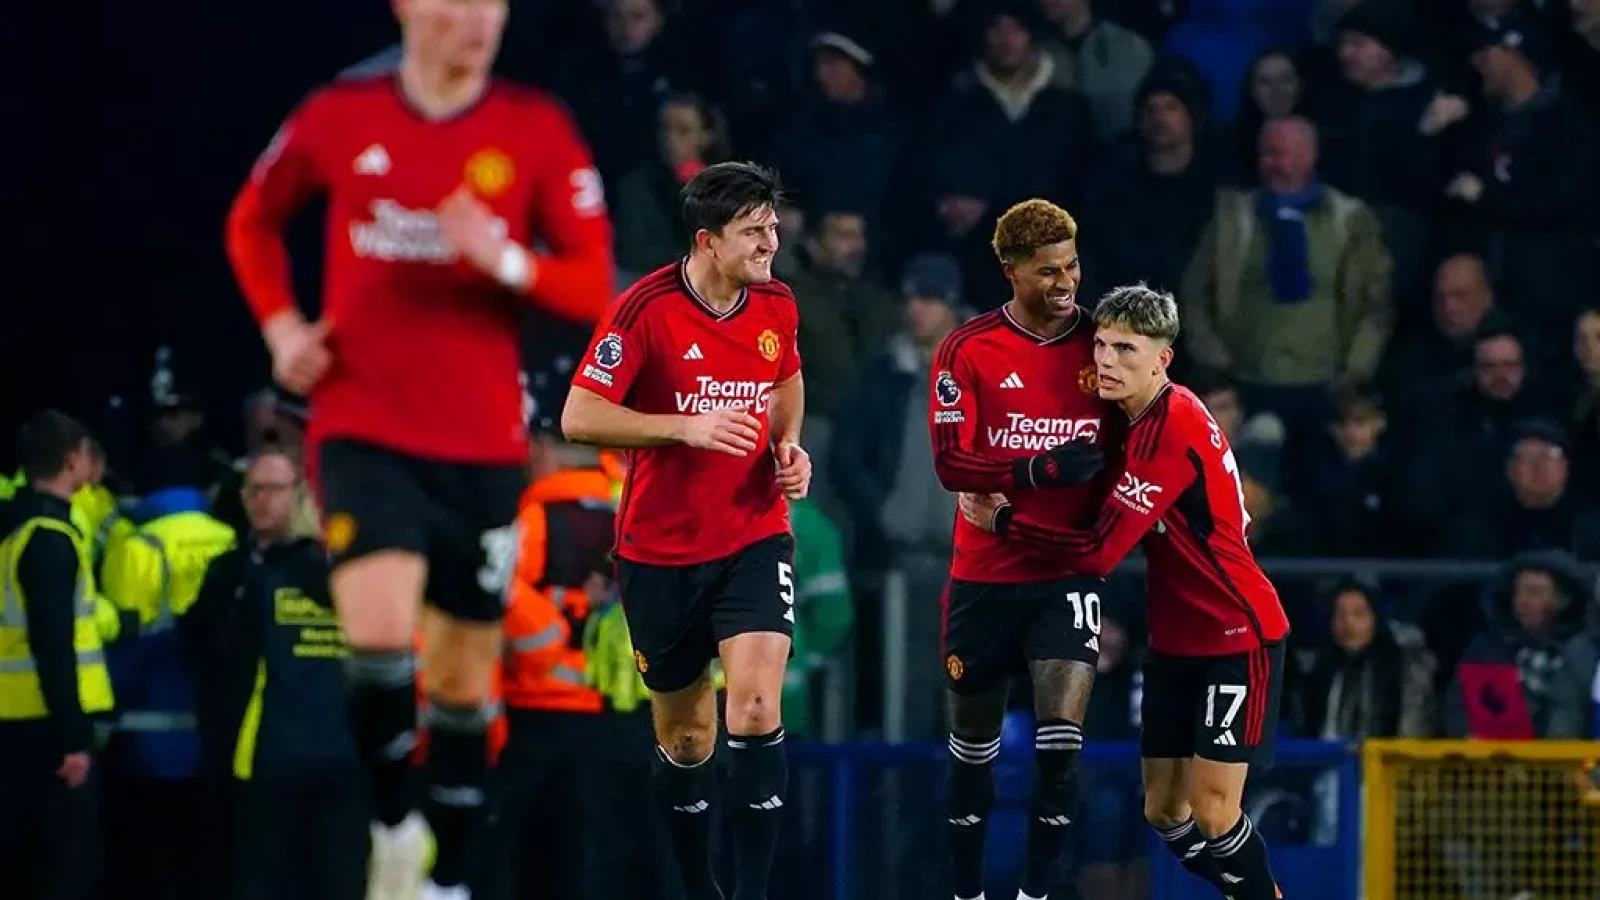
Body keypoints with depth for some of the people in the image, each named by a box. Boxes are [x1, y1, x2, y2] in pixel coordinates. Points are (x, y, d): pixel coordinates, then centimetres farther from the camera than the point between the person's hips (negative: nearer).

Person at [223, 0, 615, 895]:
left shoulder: (539, 131, -2)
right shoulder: (341, 117, 1)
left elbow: (596, 289, -4)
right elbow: (253, 220, 18)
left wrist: (507, 261, -22)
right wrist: (281, 325, 4)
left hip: (483, 443, 1)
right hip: (365, 427, -1)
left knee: (466, 677, 8)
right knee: (381, 636, -22)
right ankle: (396, 824, 1)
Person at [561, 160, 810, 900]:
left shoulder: (776, 305, -1)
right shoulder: (646, 310, -16)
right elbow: (579, 417, -17)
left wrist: (788, 445, 2)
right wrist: (686, 428, -26)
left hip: (754, 540, 2)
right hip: (662, 552, -2)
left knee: (755, 708, -19)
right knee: (683, 737, 10)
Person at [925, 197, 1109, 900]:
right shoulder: (968, 350, -5)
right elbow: (951, 462, -11)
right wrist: (1038, 470, -24)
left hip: (1068, 573, 0)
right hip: (985, 573, 0)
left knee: (1060, 738, -14)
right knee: (973, 740, 10)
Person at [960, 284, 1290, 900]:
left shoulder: (1172, 429, -23)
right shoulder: (1131, 419, 5)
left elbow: (1100, 550, -25)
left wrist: (1001, 520, -15)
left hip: (1237, 637, -9)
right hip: (1177, 640, 9)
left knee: (1213, 811, -12)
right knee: (1164, 811, 9)